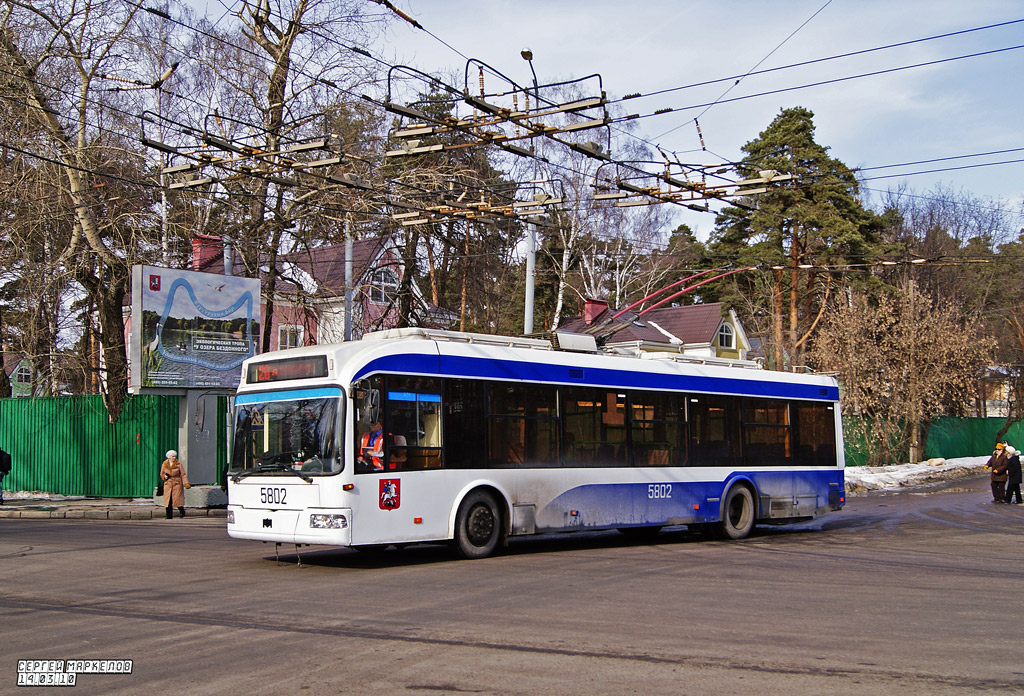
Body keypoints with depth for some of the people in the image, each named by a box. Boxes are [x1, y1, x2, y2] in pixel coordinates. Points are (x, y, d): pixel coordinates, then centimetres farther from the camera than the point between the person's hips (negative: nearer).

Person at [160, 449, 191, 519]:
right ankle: (169, 515, 4)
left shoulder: (178, 464, -2)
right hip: (168, 484, 2)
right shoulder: (164, 464, 5)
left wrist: (186, 483, -13)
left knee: (177, 499, -8)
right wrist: (164, 476, -9)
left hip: (177, 484, -2)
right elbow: (161, 474, 15)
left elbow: (183, 474, -3)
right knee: (168, 500, -3)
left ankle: (182, 512, 14)